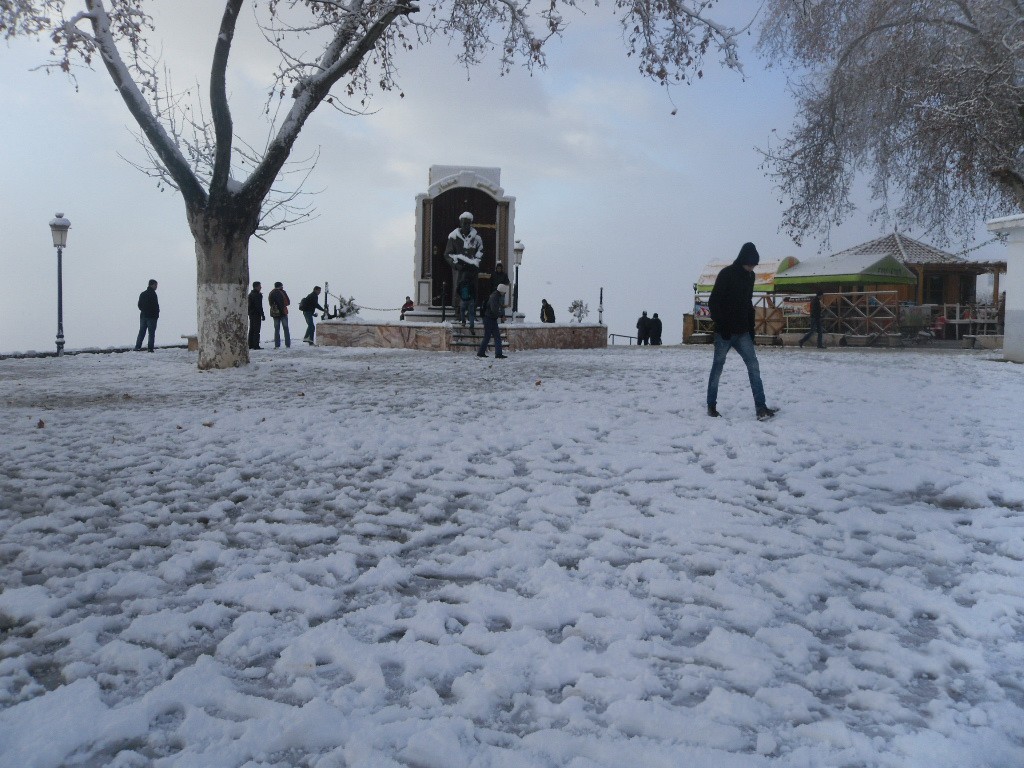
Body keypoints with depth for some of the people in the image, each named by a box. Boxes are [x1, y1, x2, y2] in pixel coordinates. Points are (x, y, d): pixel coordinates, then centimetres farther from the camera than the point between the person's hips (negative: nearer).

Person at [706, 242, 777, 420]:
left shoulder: (749, 276, 10)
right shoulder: (726, 274, -11)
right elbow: (713, 302, -13)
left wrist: (751, 327, 12)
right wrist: (722, 326, -18)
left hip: (742, 332, 6)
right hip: (725, 332, -6)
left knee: (753, 365, -5)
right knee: (717, 367, 3)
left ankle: (761, 407, -9)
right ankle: (711, 405, 15)